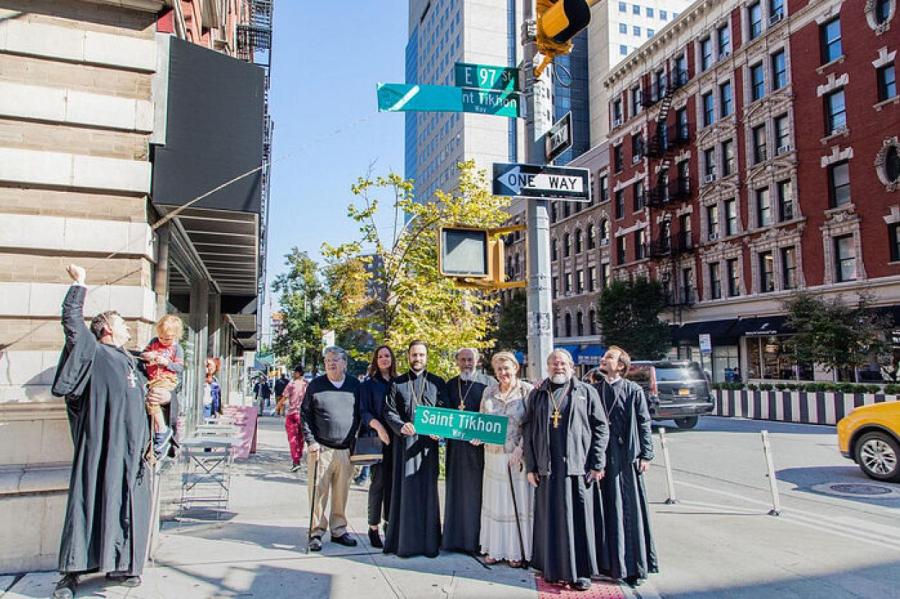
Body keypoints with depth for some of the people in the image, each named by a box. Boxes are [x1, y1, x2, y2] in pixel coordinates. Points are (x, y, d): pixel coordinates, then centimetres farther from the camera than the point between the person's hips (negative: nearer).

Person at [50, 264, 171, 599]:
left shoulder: (130, 362, 24)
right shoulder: (93, 351, 3)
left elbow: (144, 394, 34)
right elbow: (71, 318, -9)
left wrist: (165, 395, 12)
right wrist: (79, 284, 0)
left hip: (131, 448, 7)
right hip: (102, 445, -7)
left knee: (128, 504, 7)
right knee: (91, 501, -6)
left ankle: (119, 565, 15)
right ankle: (71, 571, 2)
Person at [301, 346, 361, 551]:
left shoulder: (355, 385, 7)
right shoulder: (316, 385, 2)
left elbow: (361, 414, 12)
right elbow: (305, 415, 3)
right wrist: (311, 441, -5)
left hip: (346, 450, 2)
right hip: (321, 449, -2)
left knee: (342, 492, 10)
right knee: (318, 491, 1)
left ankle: (338, 530, 23)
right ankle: (316, 532, 13)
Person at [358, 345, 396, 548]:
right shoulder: (368, 384, 4)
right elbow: (363, 411, -4)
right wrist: (377, 425, -21)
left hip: (396, 438, 3)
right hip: (377, 438, -3)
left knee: (392, 481, 4)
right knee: (379, 480, -4)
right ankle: (373, 527, 4)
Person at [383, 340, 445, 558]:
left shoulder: (438, 383, 9)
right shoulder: (397, 383, 8)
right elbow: (389, 411, 3)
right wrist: (401, 426, -16)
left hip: (428, 442, 0)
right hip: (404, 442, 0)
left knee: (428, 490, 3)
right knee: (405, 489, 1)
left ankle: (429, 542, 11)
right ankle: (405, 540, 9)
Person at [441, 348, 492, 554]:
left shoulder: (486, 384, -3)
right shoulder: (450, 385, 11)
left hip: (478, 444, -4)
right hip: (455, 444, 4)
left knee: (475, 490, 1)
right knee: (455, 489, 9)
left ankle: (475, 538, 11)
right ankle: (454, 538, 18)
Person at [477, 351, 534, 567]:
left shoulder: (527, 390, -6)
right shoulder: (489, 391, 7)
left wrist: (521, 448, -16)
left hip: (517, 455, -4)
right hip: (493, 454, 4)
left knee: (518, 500, 4)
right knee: (495, 501, 9)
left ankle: (517, 551, 15)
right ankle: (495, 549, 20)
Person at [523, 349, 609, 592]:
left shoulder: (586, 392, 4)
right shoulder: (537, 394, 10)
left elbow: (601, 427, 2)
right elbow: (529, 430, 9)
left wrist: (597, 464, -5)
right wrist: (530, 466, 3)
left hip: (578, 467, -2)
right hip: (547, 468, 2)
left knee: (579, 519, 2)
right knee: (550, 519, 7)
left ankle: (581, 571, 13)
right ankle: (553, 568, 20)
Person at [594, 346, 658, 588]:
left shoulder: (634, 390, -3)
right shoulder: (594, 390, 7)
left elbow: (644, 424, -2)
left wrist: (645, 455, -5)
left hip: (626, 457, -3)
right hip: (600, 457, 3)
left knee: (630, 510, 2)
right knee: (605, 510, 9)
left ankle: (634, 565, 13)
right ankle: (607, 561, 20)